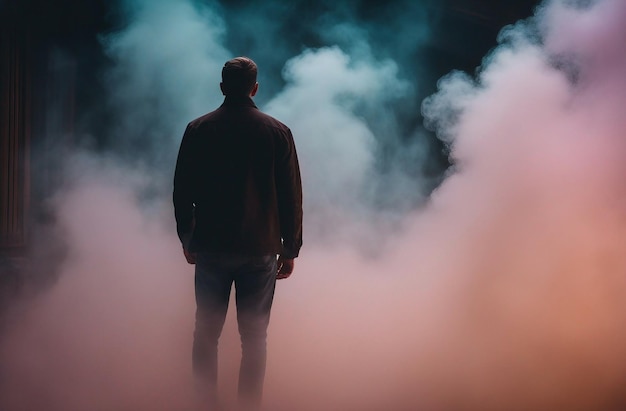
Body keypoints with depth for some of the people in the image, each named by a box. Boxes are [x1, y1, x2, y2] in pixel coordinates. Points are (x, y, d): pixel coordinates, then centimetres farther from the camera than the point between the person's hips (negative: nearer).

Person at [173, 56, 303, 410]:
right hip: (261, 250, -1)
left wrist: (187, 240, 14)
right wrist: (290, 250, 5)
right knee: (254, 338, 7)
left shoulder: (198, 130, 0)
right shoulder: (278, 132, -3)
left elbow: (182, 192, 3)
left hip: (211, 248, 1)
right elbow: (291, 198, -3)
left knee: (206, 333, 12)